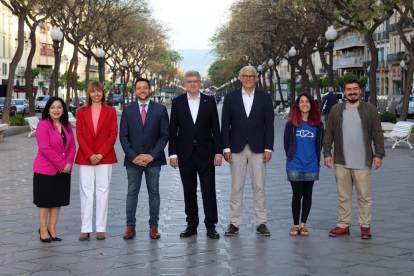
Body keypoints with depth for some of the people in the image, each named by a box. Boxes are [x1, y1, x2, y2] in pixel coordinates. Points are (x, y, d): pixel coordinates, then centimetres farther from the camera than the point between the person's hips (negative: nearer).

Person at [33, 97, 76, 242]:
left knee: (58, 199, 10)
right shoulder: (43, 125, -11)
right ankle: (43, 229, 15)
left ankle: (52, 229, 21)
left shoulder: (67, 126, 9)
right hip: (45, 170, -6)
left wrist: (68, 163, -8)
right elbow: (45, 148, -18)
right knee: (44, 200, 4)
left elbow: (72, 147, 8)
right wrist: (62, 164, -17)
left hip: (63, 170, 6)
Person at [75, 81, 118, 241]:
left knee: (103, 190, 1)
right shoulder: (82, 112, 8)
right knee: (86, 191, 0)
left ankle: (101, 228, 6)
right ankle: (85, 229, 4)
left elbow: (113, 134, 0)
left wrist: (101, 154, -10)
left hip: (105, 156, 0)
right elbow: (79, 135, 2)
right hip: (85, 157, 1)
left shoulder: (110, 111, 6)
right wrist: (89, 154, -10)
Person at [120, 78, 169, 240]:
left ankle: (153, 226, 10)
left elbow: (164, 135, 0)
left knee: (154, 192, 4)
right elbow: (123, 136, 4)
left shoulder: (160, 109, 4)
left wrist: (152, 155, -10)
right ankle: (130, 227, 7)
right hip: (133, 159, 1)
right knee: (132, 193, 3)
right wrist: (133, 156, -8)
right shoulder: (128, 110, 8)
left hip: (153, 159, -1)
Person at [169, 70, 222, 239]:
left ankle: (210, 226, 4)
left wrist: (218, 152, -2)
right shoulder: (177, 102, 6)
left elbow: (216, 129, 4)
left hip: (205, 154, -1)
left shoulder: (209, 102, 5)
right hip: (185, 154, 1)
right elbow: (173, 130, 4)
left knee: (209, 190, -2)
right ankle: (191, 225, 16)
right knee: (189, 192, 7)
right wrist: (173, 154, -2)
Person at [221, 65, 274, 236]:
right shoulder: (231, 97, 5)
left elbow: (269, 125, 4)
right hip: (237, 148, 0)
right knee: (236, 187, 4)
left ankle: (261, 223, 10)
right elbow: (225, 125, 4)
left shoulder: (265, 98, 5)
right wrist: (226, 148, -4)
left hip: (258, 148, 0)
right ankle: (234, 223, 11)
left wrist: (268, 148, -3)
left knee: (259, 187, 3)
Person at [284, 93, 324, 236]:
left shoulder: (318, 124, 3)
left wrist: (315, 160, 6)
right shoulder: (291, 123, -1)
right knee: (297, 195, -1)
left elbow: (319, 144, 10)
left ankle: (303, 224, 17)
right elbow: (286, 142, 6)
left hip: (311, 166, 2)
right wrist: (291, 157, 6)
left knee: (307, 195, 7)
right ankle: (295, 225, 11)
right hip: (295, 166, -2)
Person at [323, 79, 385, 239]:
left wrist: (379, 154, -3)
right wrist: (327, 153, 3)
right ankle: (343, 226, 17)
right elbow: (329, 134, 11)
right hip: (341, 163, 2)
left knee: (364, 196, 2)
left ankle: (365, 226, 13)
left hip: (362, 163, -2)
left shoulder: (370, 110, 5)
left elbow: (378, 134, 4)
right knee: (343, 196, 8)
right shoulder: (336, 110, 10)